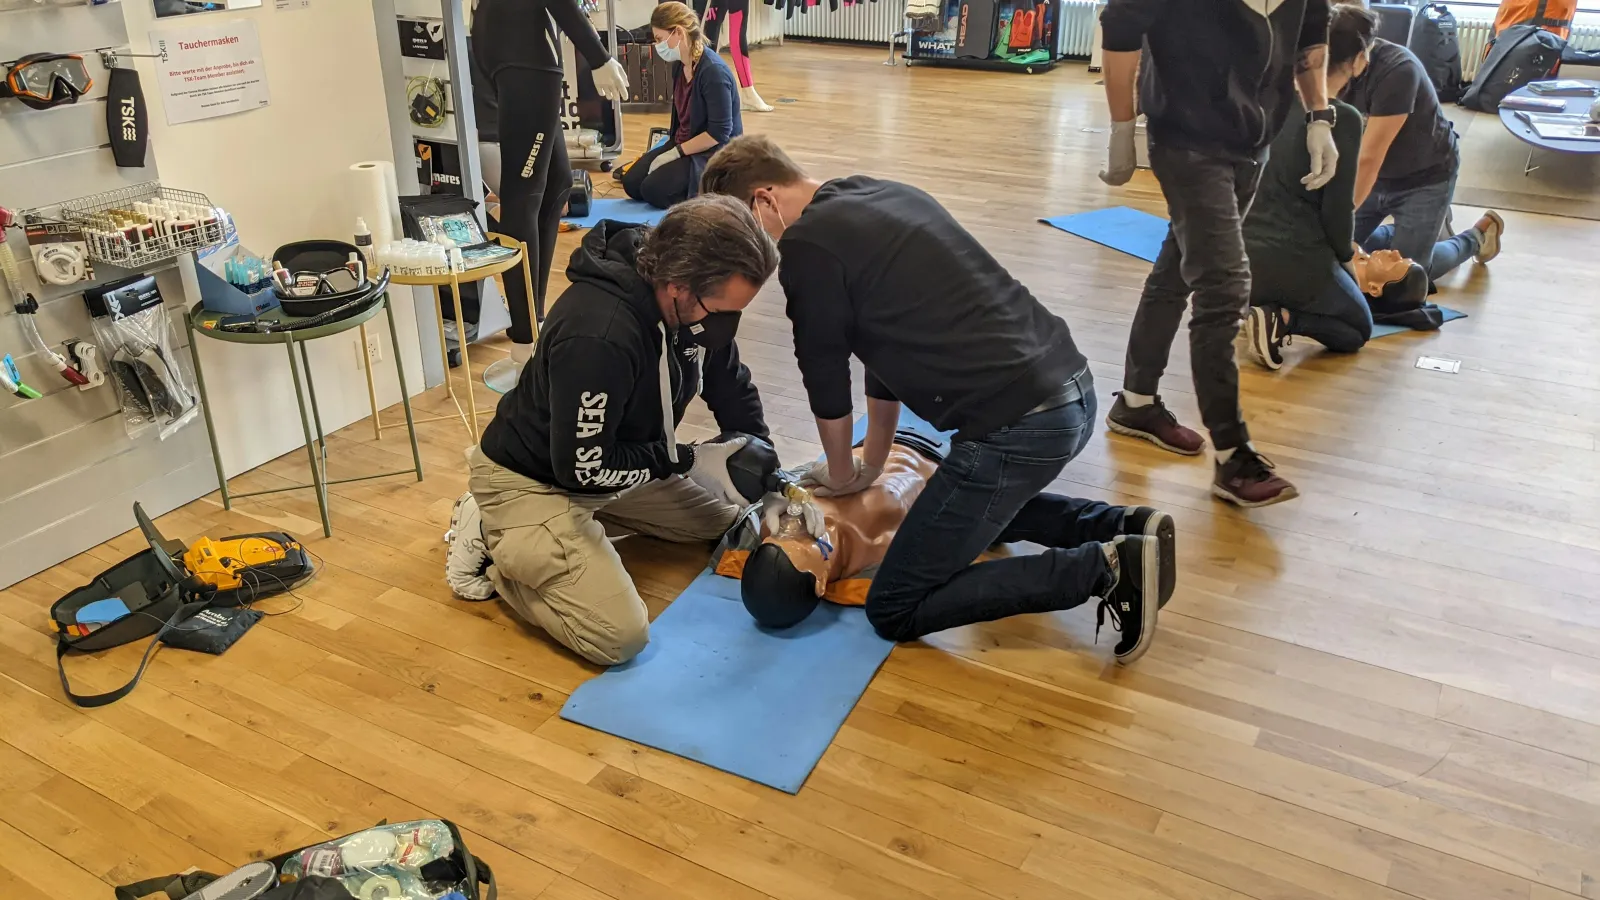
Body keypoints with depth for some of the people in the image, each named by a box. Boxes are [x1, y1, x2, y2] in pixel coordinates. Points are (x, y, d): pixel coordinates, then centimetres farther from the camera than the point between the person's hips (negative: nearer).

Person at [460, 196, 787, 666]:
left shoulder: (698, 301, -14)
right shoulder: (597, 336, -38)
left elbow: (731, 384, 5)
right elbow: (582, 468, -28)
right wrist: (689, 461, -21)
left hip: (605, 459, 8)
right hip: (530, 479, -8)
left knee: (725, 519, 18)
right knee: (620, 636, -19)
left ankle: (584, 521, 17)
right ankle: (493, 546, 2)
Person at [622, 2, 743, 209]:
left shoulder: (713, 71, -24)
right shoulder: (679, 66, 2)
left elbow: (719, 133, -25)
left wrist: (676, 152, -20)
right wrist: (674, 146, 8)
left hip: (715, 153, -9)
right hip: (682, 144, 9)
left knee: (653, 189, -21)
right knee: (631, 183, 2)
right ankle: (709, 185, 12)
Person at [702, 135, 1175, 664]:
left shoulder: (807, 245, -8)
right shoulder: (882, 196, 20)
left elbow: (825, 378, 3)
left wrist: (842, 474, 22)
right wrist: (871, 465, 31)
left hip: (1016, 425, -9)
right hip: (1073, 389, 10)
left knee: (894, 611, 3)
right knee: (978, 505, 38)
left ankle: (1102, 569, -3)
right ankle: (1122, 528, 19)